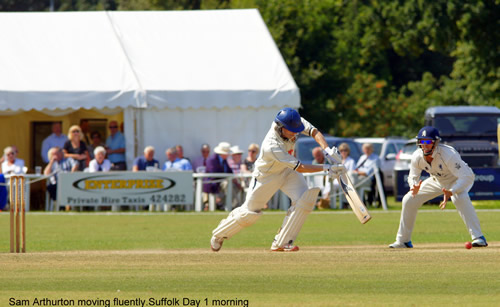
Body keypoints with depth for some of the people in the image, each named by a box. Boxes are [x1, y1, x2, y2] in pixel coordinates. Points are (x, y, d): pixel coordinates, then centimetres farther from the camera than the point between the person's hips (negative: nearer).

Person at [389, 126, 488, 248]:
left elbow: (467, 176, -40)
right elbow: (413, 177, -5)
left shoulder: (448, 154, -38)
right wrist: (414, 188, -31)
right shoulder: (417, 157, -21)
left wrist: (451, 192, -54)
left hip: (459, 180, -6)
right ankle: (403, 241, 17)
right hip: (437, 180, 6)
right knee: (408, 200, 0)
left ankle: (478, 237, -37)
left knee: (460, 198, -39)